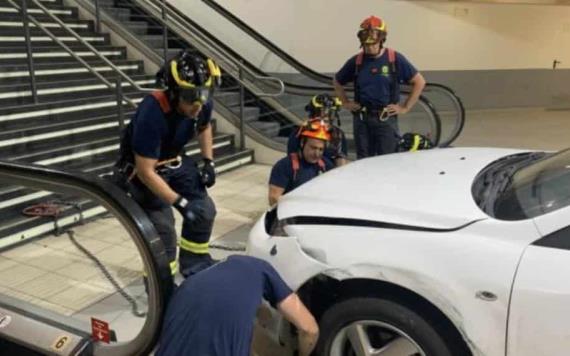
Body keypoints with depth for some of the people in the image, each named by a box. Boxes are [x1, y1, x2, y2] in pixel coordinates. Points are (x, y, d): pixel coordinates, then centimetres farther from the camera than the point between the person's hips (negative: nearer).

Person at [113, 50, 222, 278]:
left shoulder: (202, 105, -17)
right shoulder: (152, 114, -36)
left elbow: (204, 127, 10)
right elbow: (146, 172, -31)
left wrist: (208, 161, 1)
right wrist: (180, 202, -30)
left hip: (175, 162, 6)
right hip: (141, 169, -6)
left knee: (204, 210, 2)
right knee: (162, 229, -13)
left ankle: (194, 263, 25)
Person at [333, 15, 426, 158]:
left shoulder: (395, 59, -4)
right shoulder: (356, 61, 3)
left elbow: (419, 82, 1)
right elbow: (337, 82, 19)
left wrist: (405, 107, -2)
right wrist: (345, 103, 10)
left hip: (386, 119, -2)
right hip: (361, 119, 3)